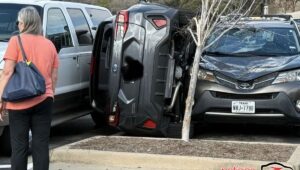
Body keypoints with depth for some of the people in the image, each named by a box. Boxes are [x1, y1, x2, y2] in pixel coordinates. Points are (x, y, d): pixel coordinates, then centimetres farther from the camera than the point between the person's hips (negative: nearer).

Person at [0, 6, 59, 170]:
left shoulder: (16, 41, -4)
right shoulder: (49, 44, 9)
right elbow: (54, 76, 11)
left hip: (20, 102, -3)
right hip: (43, 101, 3)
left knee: (19, 147, 2)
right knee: (41, 146, 5)